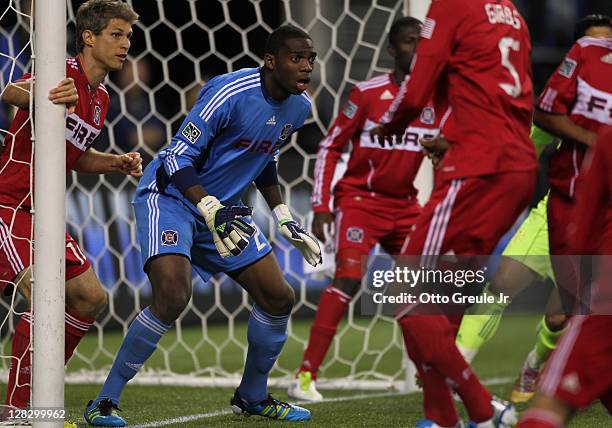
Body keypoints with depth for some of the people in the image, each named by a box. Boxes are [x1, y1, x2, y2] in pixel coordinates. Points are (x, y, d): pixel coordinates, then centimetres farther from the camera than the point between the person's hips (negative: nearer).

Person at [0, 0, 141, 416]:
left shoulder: (100, 98, 12)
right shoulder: (63, 73, -14)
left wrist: (116, 162, 7)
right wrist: (44, 96, -57)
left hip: (43, 212, 9)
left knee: (91, 298, 8)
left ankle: (38, 389, 19)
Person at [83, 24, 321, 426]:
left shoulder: (298, 107, 1)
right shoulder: (231, 93, -24)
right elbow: (178, 157, -23)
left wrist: (284, 218, 13)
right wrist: (211, 210, -34)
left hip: (224, 208, 8)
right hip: (171, 195, -8)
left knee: (279, 297, 3)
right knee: (173, 295, -27)